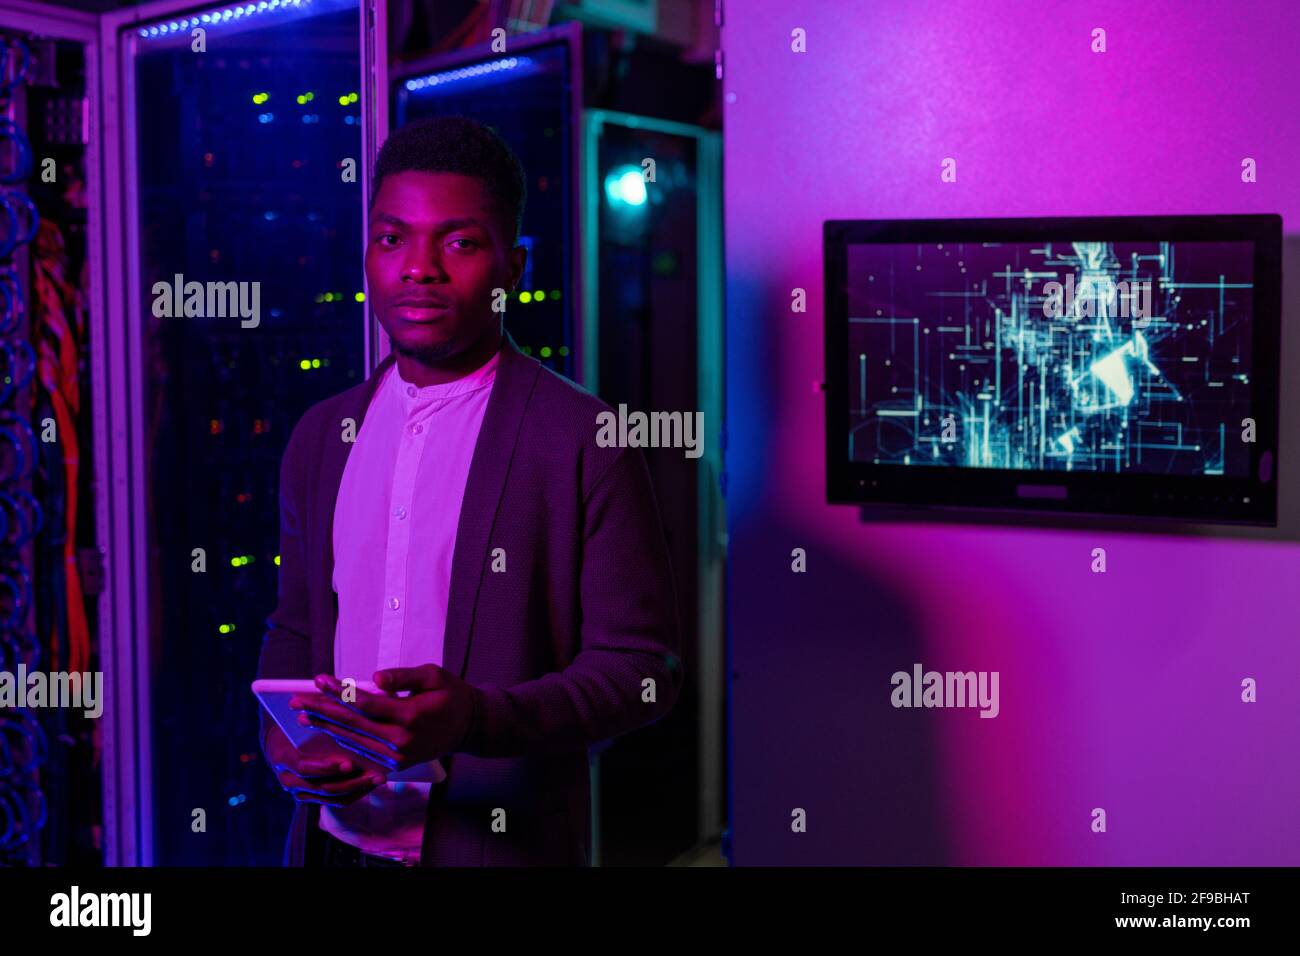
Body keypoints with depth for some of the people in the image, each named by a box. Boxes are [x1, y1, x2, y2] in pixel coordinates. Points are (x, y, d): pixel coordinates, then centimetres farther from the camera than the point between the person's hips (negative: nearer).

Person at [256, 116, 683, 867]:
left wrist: (478, 718, -25)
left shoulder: (585, 440, -12)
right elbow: (295, 629, 14)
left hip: (498, 843, -4)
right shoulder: (321, 437, 6)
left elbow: (642, 667, -12)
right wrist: (281, 737, -5)